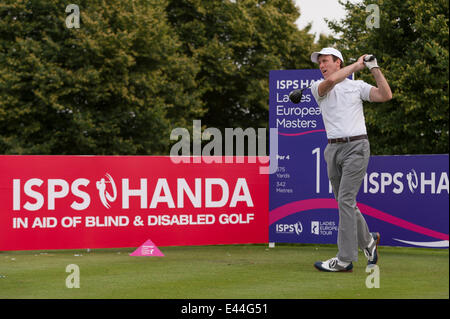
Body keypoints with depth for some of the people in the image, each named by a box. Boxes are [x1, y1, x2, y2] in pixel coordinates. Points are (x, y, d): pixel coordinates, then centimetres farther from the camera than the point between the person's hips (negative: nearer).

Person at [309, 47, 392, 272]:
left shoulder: (357, 86, 8)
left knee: (346, 200, -13)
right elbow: (330, 81, -14)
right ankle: (368, 240, 31)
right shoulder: (318, 87, 10)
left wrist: (374, 68, -5)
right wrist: (357, 65, -6)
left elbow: (386, 95, -4)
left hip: (356, 146, -4)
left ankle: (345, 259, -14)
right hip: (333, 149, 4)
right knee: (344, 202, 8)